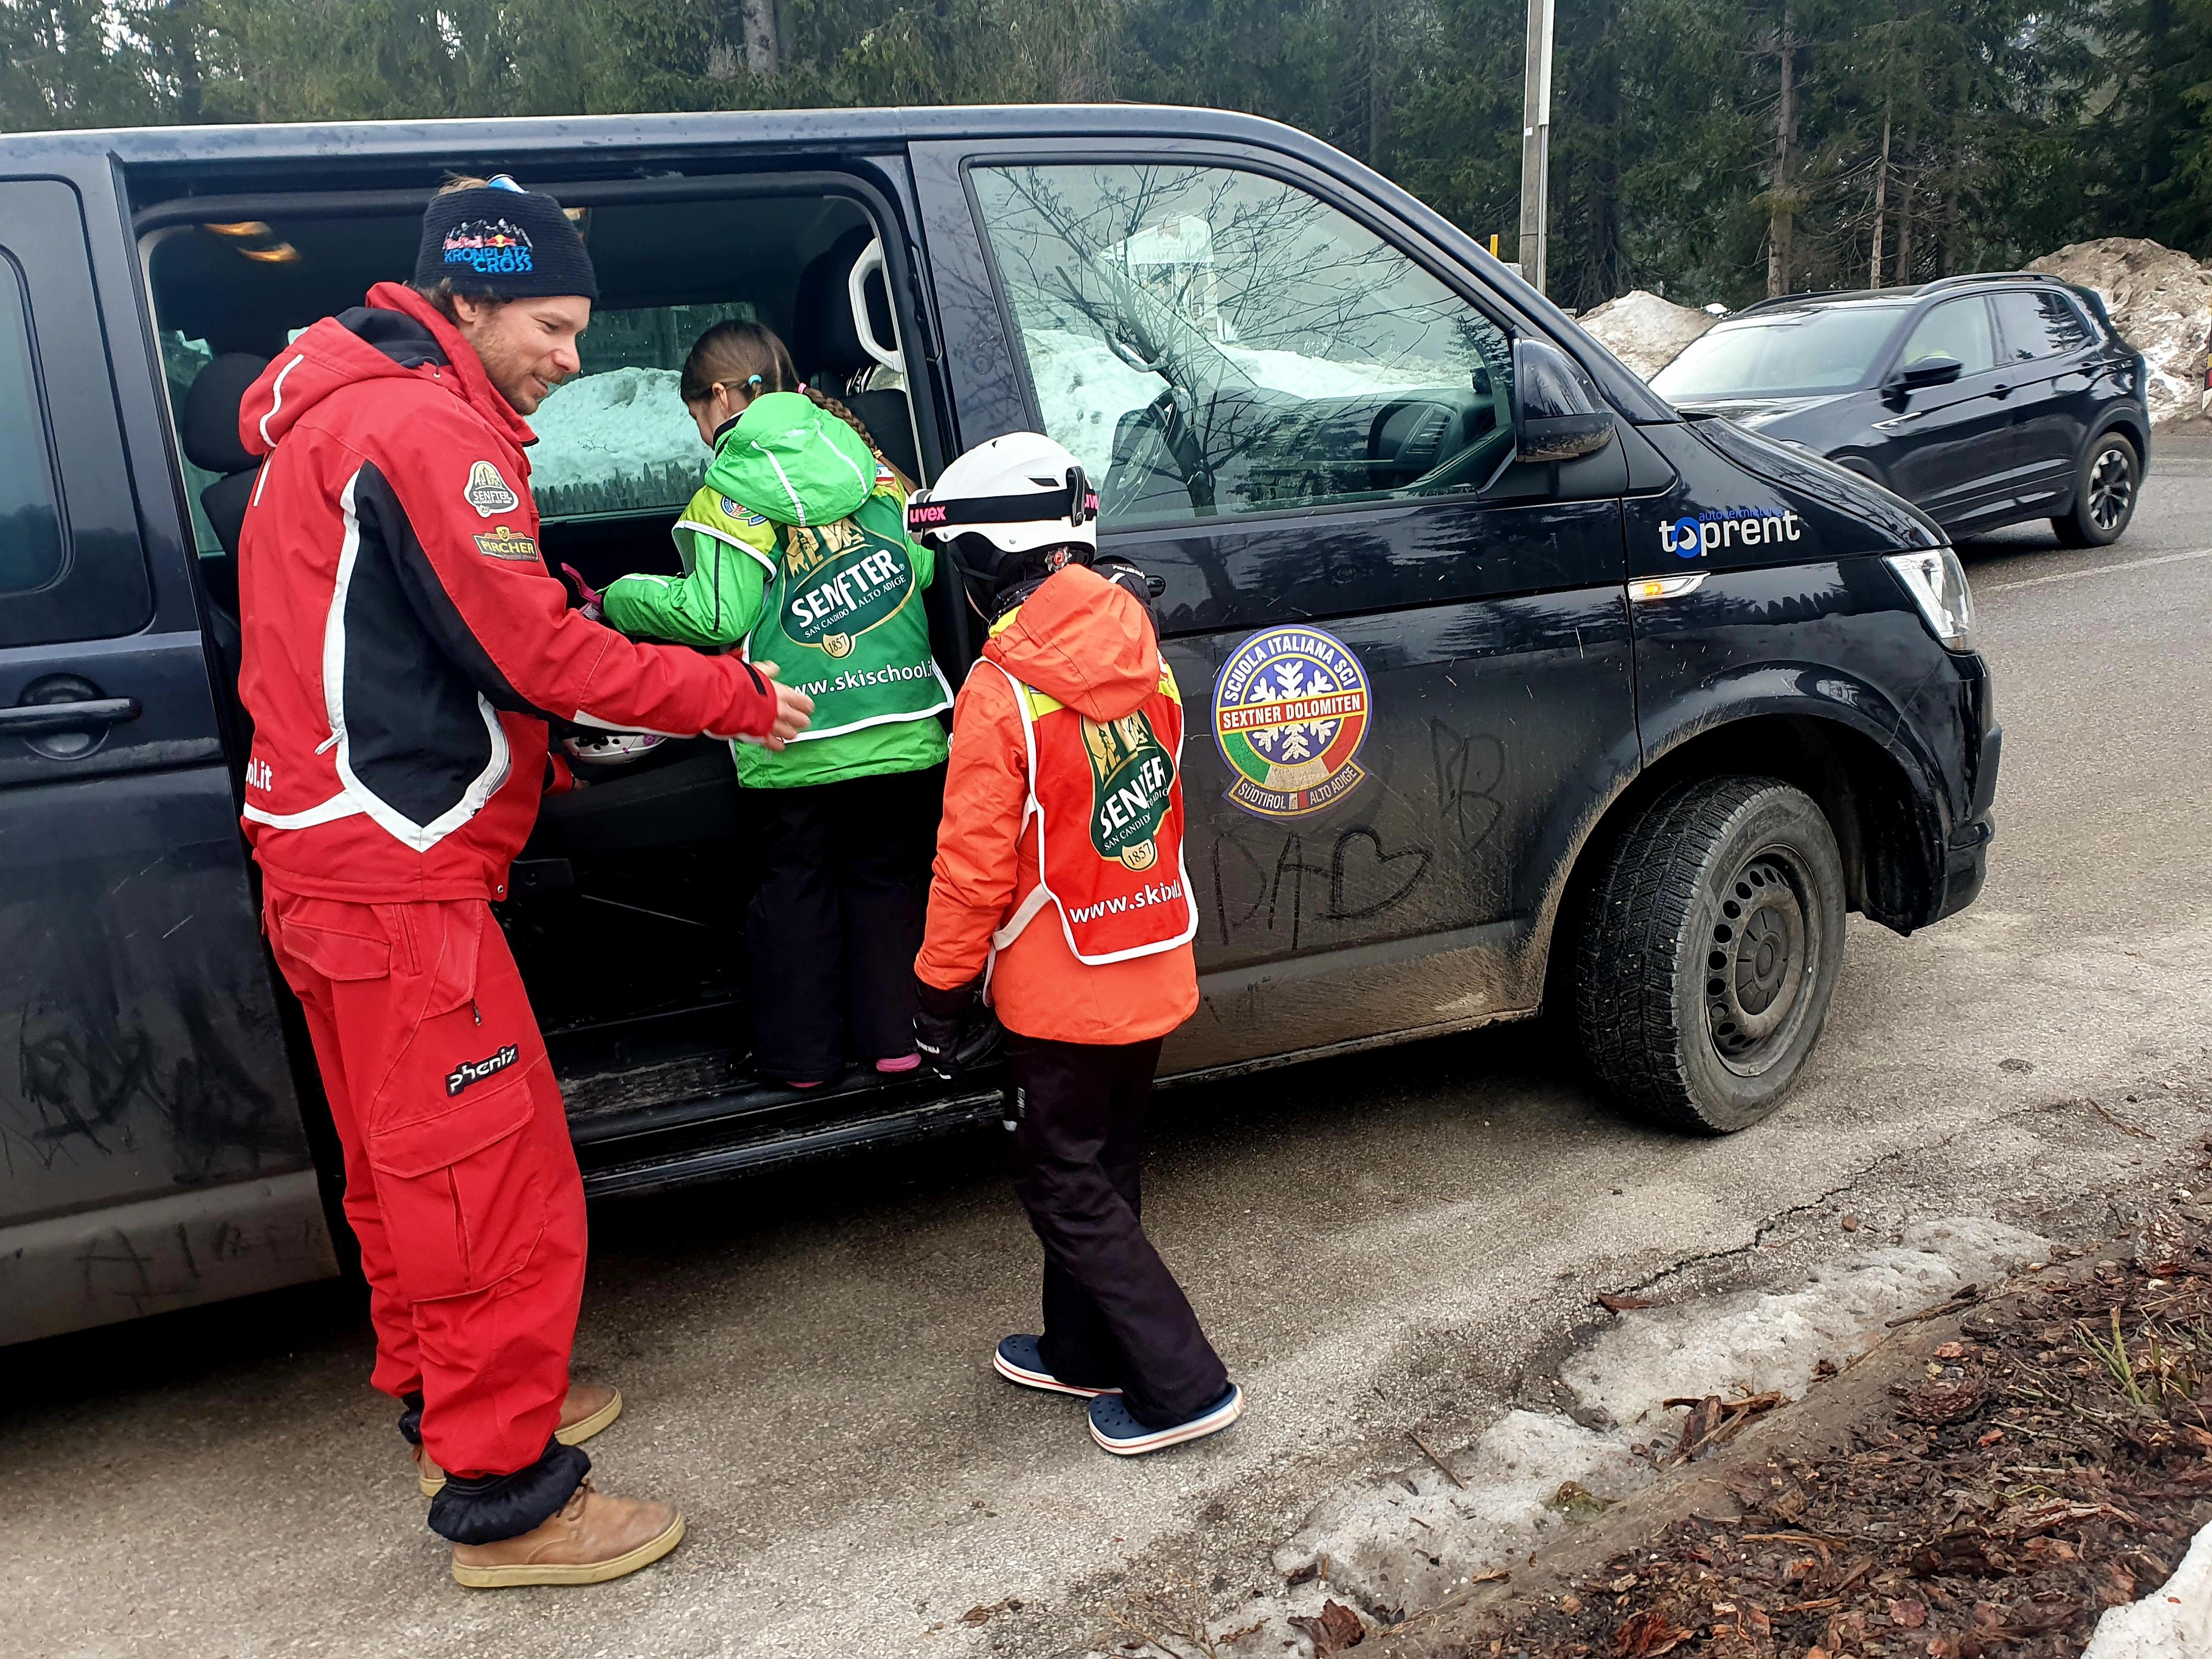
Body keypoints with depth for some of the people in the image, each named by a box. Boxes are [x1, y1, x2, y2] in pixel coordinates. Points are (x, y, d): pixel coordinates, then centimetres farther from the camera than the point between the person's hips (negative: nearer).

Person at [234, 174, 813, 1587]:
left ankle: (445, 1401, 37)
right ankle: (503, 1496, 7)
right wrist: (741, 699, -10)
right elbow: (536, 648, -19)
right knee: (497, 1174, -4)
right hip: (397, 877, -11)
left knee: (408, 1162, 20)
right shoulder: (426, 429, -15)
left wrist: (527, 750, 14)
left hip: (335, 856, 11)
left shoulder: (347, 415, 19)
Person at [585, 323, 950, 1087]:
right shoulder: (872, 464, 5)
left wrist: (620, 599, 1)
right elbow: (928, 564, 6)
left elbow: (715, 615, -13)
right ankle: (895, 1036, 21)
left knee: (793, 884, 13)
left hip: (796, 742, -3)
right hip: (901, 731, 3)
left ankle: (801, 1052, 20)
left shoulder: (728, 495, -7)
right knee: (888, 877, 16)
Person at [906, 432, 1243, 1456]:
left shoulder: (1002, 691, -19)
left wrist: (943, 992, -8)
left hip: (1062, 988, -7)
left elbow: (973, 864, -17)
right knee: (1101, 1170, 20)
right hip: (1154, 974, 7)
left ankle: (1184, 1388, 8)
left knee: (1067, 1189, 6)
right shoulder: (1144, 661, 1)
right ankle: (1083, 1352, 35)